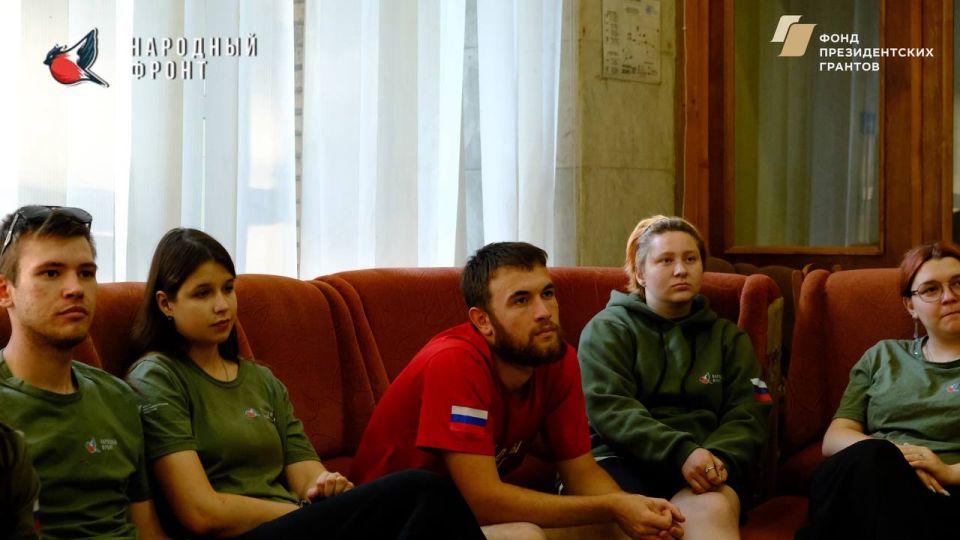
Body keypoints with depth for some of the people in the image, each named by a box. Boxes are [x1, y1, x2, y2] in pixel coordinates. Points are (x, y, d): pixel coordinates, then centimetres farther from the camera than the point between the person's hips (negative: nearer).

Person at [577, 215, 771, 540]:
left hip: (705, 463, 2)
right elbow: (608, 408, -3)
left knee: (713, 510, -36)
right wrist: (680, 452, -18)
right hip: (624, 457, -2)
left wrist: (719, 457, -12)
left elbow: (748, 416, 12)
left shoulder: (729, 338, 24)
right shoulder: (608, 328, 12)